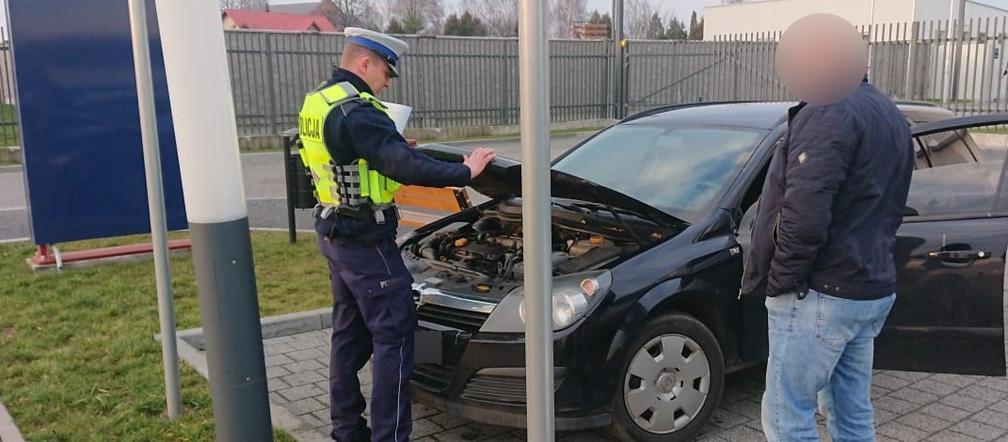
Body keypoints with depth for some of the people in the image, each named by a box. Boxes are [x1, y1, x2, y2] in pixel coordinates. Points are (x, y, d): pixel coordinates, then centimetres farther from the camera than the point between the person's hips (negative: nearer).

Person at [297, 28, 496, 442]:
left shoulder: (315, 102, 11)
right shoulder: (355, 111, -21)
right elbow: (406, 167, -29)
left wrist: (393, 147, 21)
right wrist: (464, 172, -21)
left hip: (335, 234, 10)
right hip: (366, 241, -10)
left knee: (349, 332, 17)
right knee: (394, 334, -3)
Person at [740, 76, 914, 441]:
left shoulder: (830, 113, -18)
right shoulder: (891, 116, 15)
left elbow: (804, 217, -26)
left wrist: (778, 280, -13)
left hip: (822, 294, -10)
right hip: (874, 288, 10)